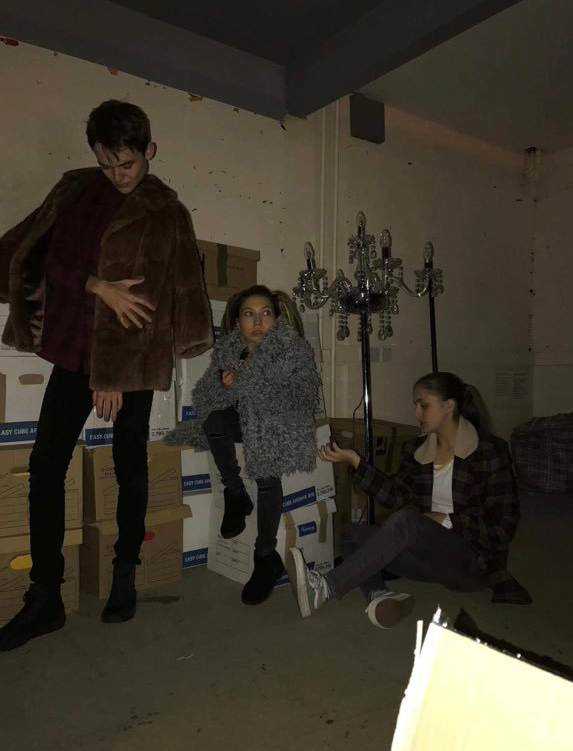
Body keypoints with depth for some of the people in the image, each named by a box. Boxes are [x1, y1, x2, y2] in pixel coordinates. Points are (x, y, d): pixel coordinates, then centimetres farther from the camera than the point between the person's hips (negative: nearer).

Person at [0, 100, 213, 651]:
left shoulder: (165, 212, -2)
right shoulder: (74, 189, 10)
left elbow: (153, 296, -8)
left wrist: (116, 374, -12)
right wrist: (97, 285, -16)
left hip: (132, 357, -3)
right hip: (72, 348, 4)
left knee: (130, 467, 6)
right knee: (45, 466, 0)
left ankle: (125, 576, 25)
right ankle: (44, 598, 12)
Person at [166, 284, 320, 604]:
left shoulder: (294, 348, -12)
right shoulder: (227, 350, -3)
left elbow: (306, 398, -20)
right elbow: (203, 399, -1)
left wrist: (250, 383, -25)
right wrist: (226, 385, -23)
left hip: (281, 424, -3)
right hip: (244, 420, 4)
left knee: (266, 472, -30)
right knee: (213, 421, -28)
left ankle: (266, 556, -11)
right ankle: (235, 495, -8)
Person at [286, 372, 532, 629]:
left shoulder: (490, 450, -5)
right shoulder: (416, 449, 10)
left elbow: (503, 527, -7)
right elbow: (396, 496, -6)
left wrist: (447, 521, -13)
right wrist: (354, 460, -14)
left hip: (473, 562, -5)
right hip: (429, 557, 6)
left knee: (405, 520, -32)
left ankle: (325, 588, -36)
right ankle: (379, 594, -43)